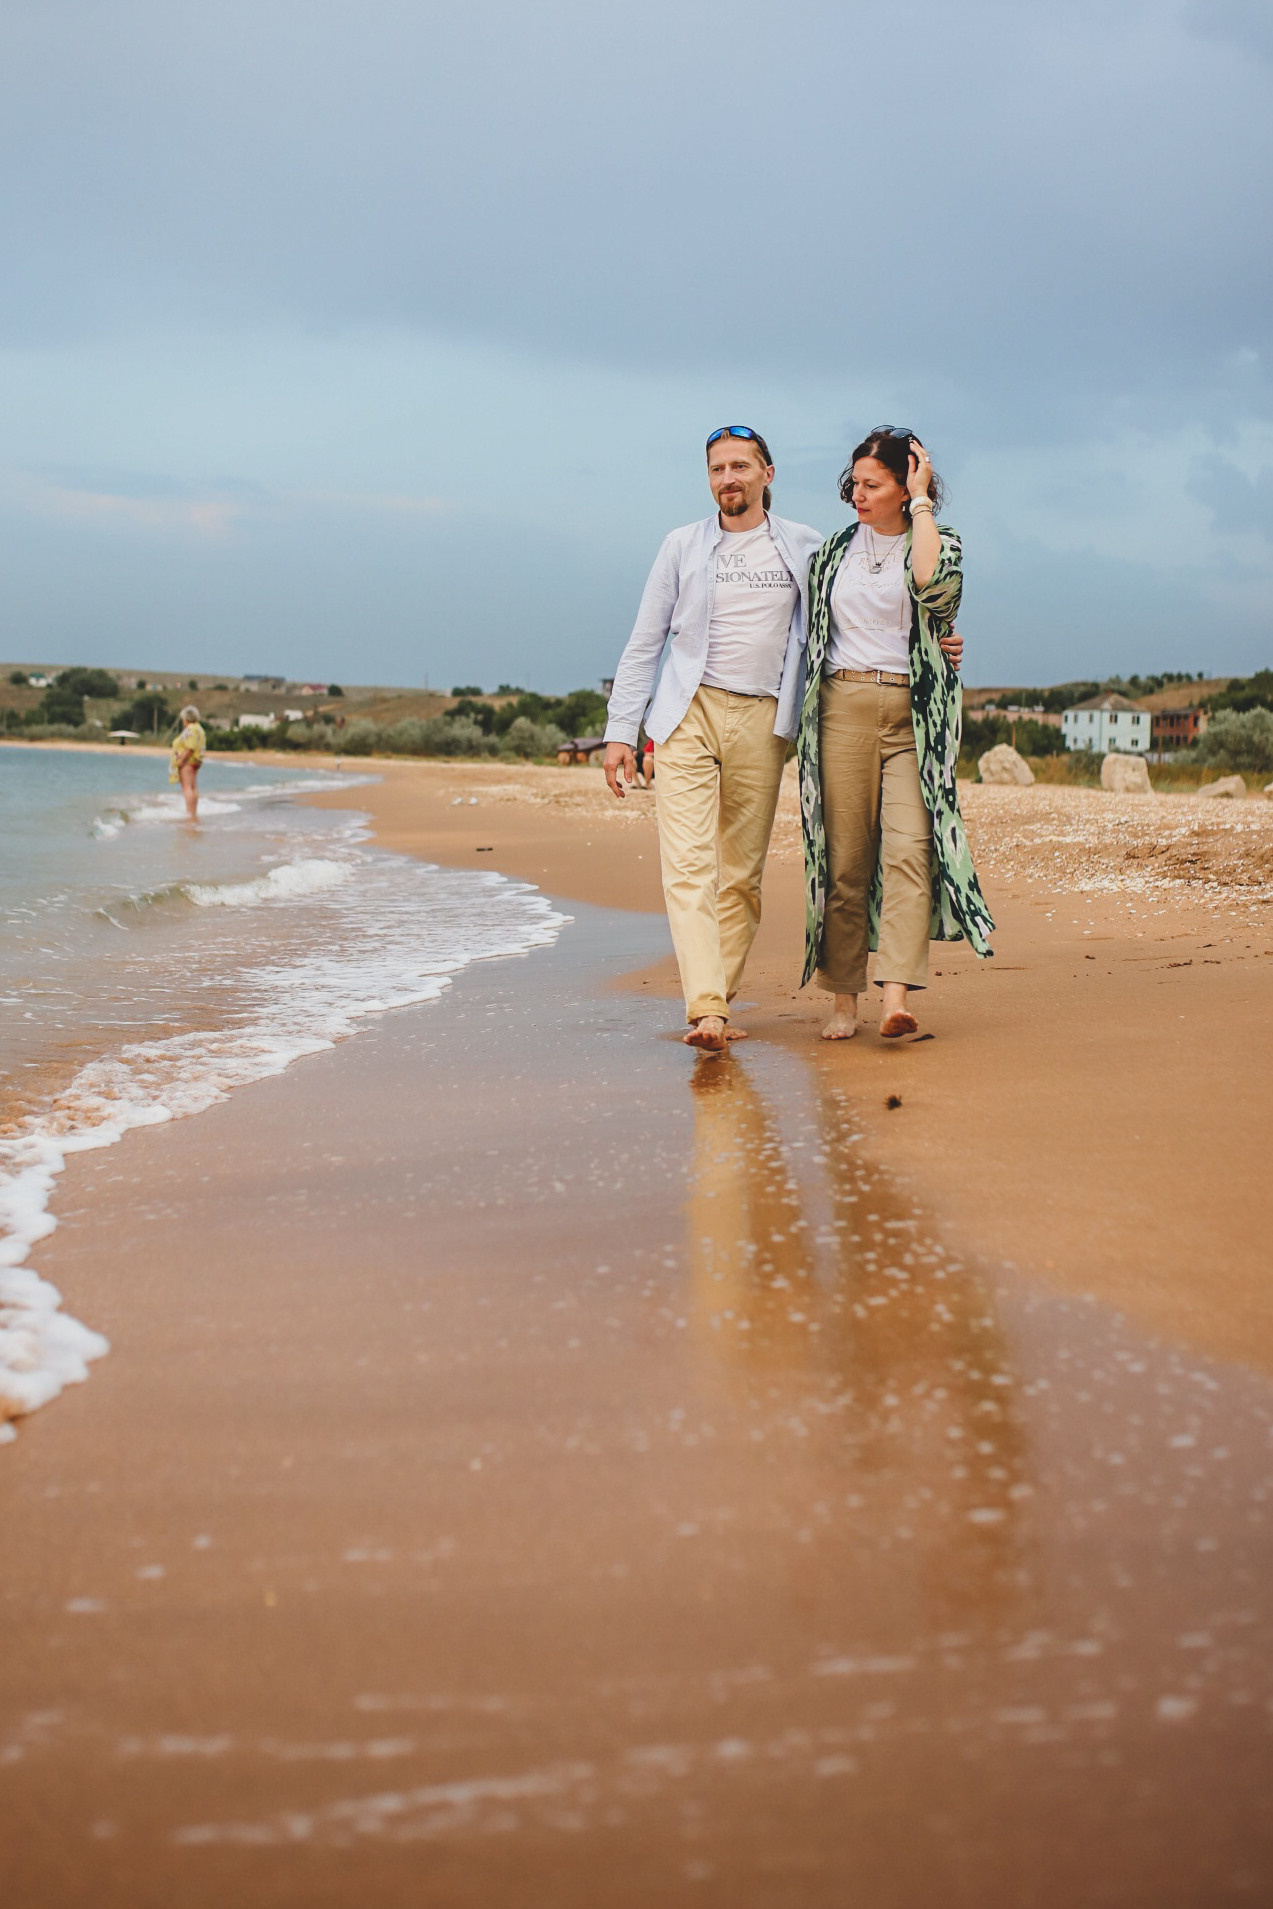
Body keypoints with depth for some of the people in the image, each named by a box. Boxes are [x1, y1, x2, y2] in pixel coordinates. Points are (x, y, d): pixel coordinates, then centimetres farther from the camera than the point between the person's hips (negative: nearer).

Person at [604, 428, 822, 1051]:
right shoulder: (683, 546, 11)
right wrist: (620, 731, 4)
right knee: (688, 863, -15)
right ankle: (706, 1008, -23)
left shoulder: (806, 548, 10)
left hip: (762, 720, 1)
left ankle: (718, 1003, 10)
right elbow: (643, 644, 11)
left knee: (742, 872, 2)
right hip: (689, 716, -1)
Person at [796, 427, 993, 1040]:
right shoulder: (834, 549, 15)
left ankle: (897, 997, -23)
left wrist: (921, 501, -9)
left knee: (908, 848, -16)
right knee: (844, 857, 0)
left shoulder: (939, 542, 6)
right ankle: (844, 1001, 6)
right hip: (843, 707, 3)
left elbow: (934, 586, -19)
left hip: (912, 713, -2)